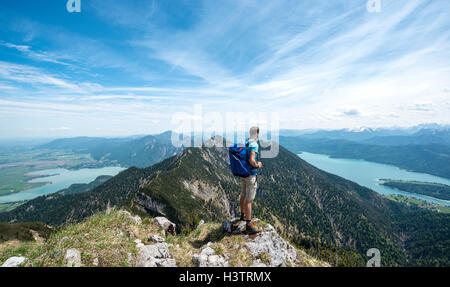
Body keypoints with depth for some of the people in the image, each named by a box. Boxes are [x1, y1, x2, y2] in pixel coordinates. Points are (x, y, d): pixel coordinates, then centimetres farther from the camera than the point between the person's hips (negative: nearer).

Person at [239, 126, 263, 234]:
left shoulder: (244, 143, 6)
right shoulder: (254, 144, -20)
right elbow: (251, 160, -30)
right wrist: (258, 165, -11)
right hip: (251, 174, -9)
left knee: (243, 195, 22)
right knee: (249, 200, -2)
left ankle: (243, 215, 42)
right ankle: (249, 225, 8)